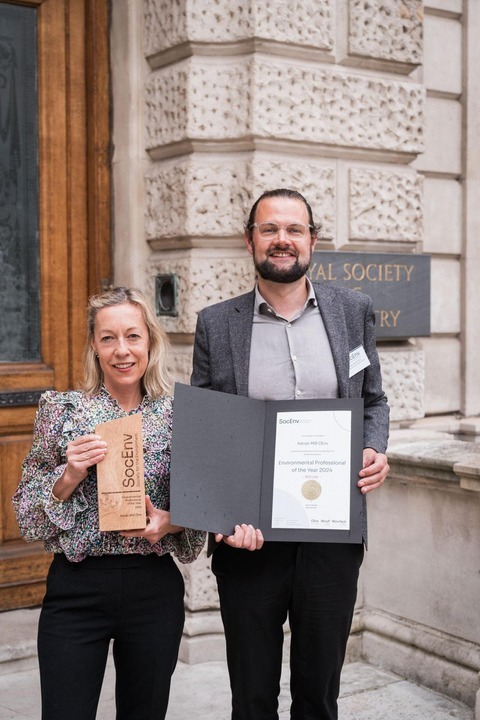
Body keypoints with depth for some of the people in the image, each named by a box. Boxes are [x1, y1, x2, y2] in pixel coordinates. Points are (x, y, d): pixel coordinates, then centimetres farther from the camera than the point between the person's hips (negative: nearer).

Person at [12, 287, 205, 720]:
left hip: (155, 588, 2)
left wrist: (170, 522, -12)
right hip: (76, 587, -1)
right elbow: (26, 510, 2)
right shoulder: (62, 409, -1)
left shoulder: (176, 415, 1)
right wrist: (69, 476, -15)